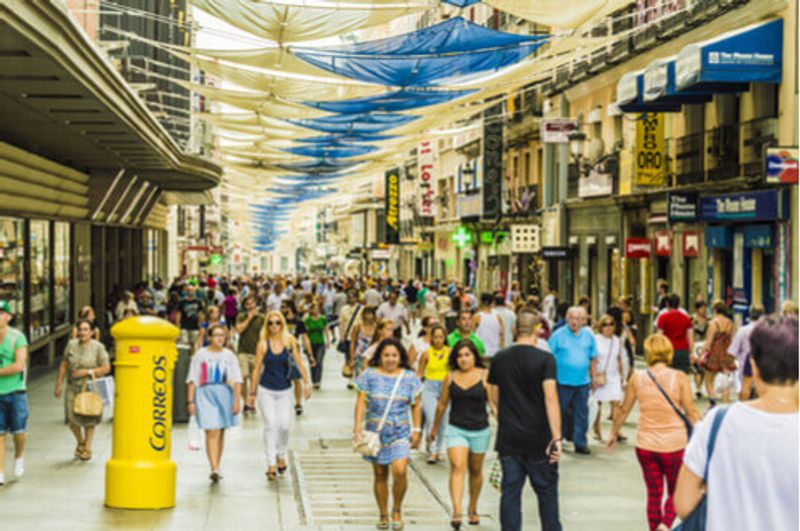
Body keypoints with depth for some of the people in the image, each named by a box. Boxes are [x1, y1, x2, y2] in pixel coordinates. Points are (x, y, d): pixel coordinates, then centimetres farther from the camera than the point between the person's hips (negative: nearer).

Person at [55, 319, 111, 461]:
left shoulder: (98, 347, -5)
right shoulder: (71, 344, 5)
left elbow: (106, 368, -7)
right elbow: (63, 365, 11)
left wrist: (87, 372, -14)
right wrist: (58, 385, 10)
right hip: (73, 387, 3)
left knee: (89, 419, 1)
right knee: (72, 418, -5)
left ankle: (87, 449, 14)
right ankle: (80, 442, 23)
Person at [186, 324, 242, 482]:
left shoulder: (229, 356, 7)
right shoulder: (200, 355, 1)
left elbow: (237, 380, 5)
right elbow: (192, 379, 2)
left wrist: (237, 400, -4)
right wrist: (191, 401, -3)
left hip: (224, 394, 3)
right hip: (205, 394, -3)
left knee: (220, 433, 10)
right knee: (212, 433, -13)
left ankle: (216, 467, 22)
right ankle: (214, 469, -19)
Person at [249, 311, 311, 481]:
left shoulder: (290, 342, -1)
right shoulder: (263, 344, -3)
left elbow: (299, 363, 1)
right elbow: (257, 368, 2)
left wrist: (306, 384, -8)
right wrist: (253, 392, 3)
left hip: (285, 390, 1)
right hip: (266, 390, -1)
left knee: (284, 425, -2)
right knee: (270, 425, -7)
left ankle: (281, 456, 24)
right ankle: (271, 464, -3)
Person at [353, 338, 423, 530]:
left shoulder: (409, 377, 5)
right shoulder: (370, 375, 2)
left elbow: (416, 406, 9)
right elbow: (361, 401, -2)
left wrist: (416, 430, 3)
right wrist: (357, 425, -12)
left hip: (400, 432, -1)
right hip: (376, 432, 1)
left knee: (400, 471, -17)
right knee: (380, 475, 7)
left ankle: (397, 510, 4)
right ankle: (383, 515, 21)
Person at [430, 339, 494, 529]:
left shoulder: (485, 376, -3)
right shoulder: (450, 378, 2)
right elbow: (442, 404, 13)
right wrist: (434, 428, 20)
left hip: (480, 430, 0)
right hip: (456, 429, 0)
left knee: (476, 470, 14)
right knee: (457, 467, -16)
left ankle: (472, 508, 33)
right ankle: (456, 512, -24)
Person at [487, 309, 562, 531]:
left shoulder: (499, 359, 3)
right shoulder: (545, 359, -11)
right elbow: (550, 398, -19)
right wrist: (557, 437, -21)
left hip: (508, 438, 3)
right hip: (538, 439, -3)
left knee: (510, 491, 7)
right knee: (546, 491, 10)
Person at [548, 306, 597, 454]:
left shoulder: (588, 336, 6)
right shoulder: (558, 335, -5)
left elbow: (593, 358, 14)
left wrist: (593, 378, 14)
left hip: (582, 382, 3)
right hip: (563, 381, -3)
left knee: (581, 414, 3)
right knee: (562, 413, 8)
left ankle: (580, 443, 11)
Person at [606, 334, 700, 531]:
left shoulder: (638, 378, 1)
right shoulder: (679, 378, -7)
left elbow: (624, 410, 10)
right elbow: (691, 413, -8)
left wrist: (613, 434, 24)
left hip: (645, 446, 2)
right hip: (674, 445, -2)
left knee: (654, 493, 14)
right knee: (675, 493, 11)